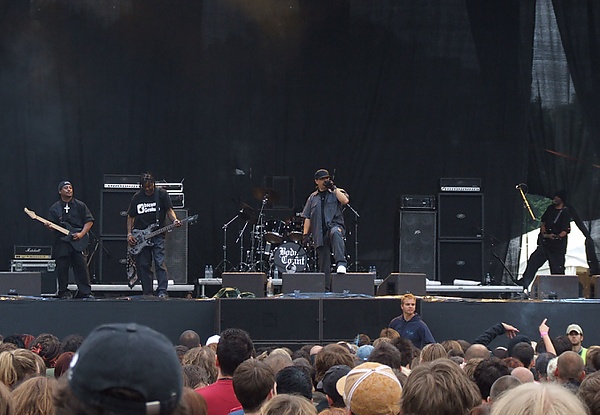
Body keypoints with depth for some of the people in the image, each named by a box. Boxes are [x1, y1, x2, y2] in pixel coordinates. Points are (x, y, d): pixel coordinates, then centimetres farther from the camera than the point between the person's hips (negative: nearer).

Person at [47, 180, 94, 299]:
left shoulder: (80, 206, 7)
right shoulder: (55, 208, 9)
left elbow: (89, 221, 4)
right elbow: (51, 224, 8)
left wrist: (81, 234, -8)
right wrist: (49, 226, -16)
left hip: (77, 242, -1)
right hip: (61, 243, 1)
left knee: (81, 266, -6)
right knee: (62, 268, 2)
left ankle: (85, 292, 0)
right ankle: (63, 292, 13)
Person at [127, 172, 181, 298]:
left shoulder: (161, 194, 1)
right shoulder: (137, 197, 8)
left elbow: (169, 210, 3)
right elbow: (130, 217, 14)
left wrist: (174, 220, -18)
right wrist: (129, 234, 4)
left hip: (157, 236, -3)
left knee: (160, 263, -15)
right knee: (143, 266, 2)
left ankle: (162, 292, -17)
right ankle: (147, 293, 8)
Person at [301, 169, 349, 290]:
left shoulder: (337, 192, 13)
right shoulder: (313, 197, 20)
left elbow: (345, 200, -9)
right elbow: (307, 217, 17)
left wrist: (333, 188, -5)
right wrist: (305, 233, 7)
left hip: (335, 225, -4)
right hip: (320, 233, 4)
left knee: (335, 233, -41)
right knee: (324, 263, 1)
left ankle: (341, 263, -51)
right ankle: (326, 288, 6)